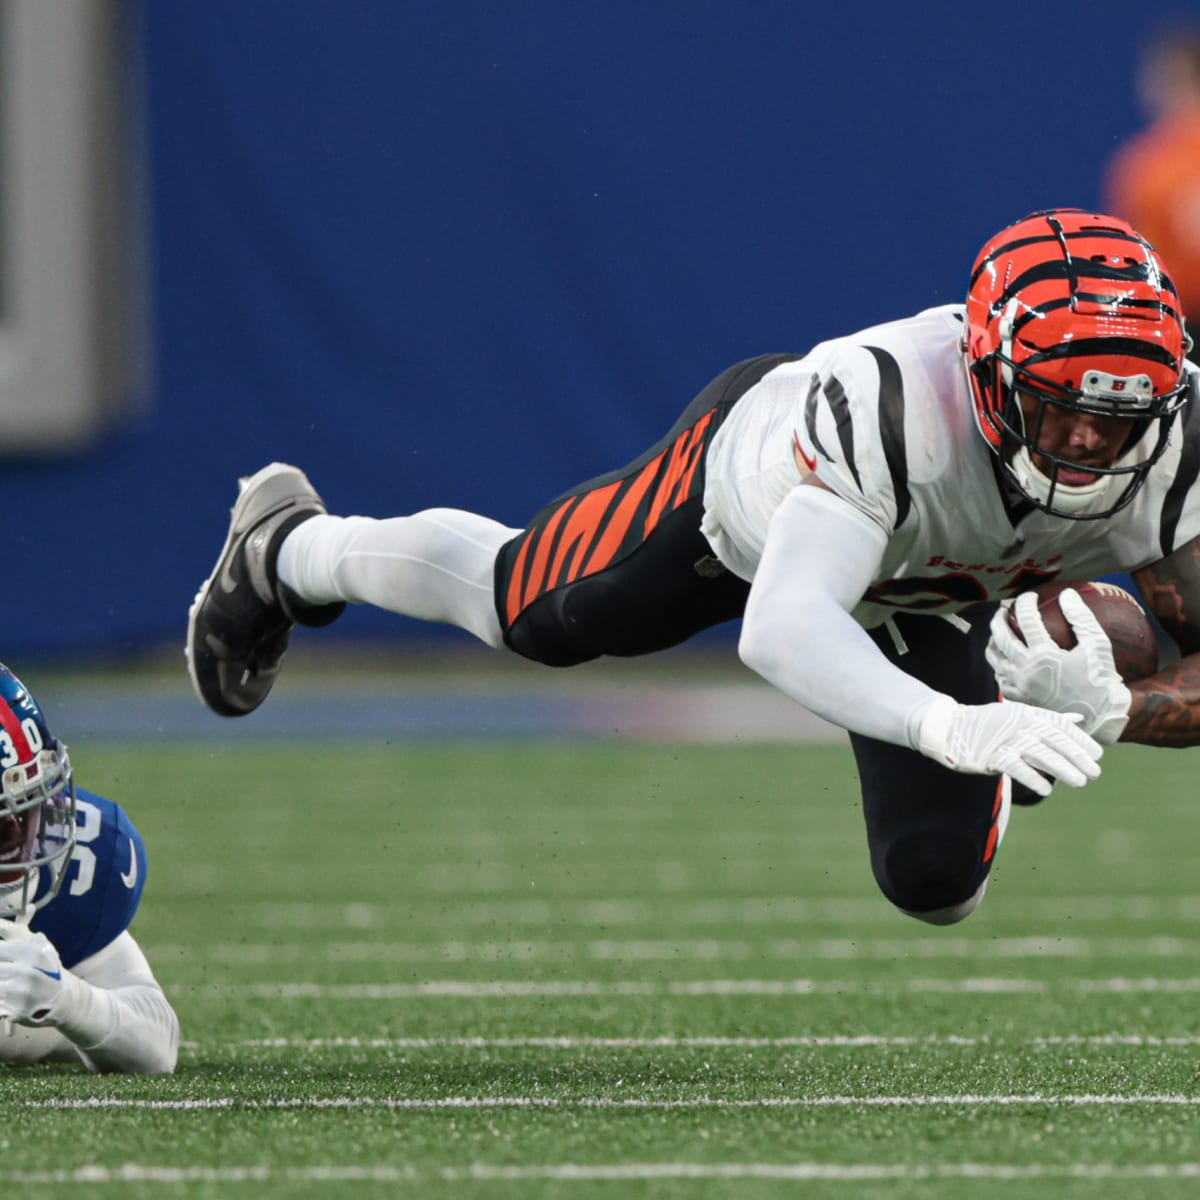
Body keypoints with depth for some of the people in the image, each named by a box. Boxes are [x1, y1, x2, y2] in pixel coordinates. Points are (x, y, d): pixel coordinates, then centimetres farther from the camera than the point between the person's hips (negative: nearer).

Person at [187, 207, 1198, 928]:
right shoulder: (894, 403, -51)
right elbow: (781, 632, -60)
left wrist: (1113, 711, -56)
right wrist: (949, 725, -75)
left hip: (922, 599, 3)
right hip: (751, 480, -3)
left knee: (936, 881, -1)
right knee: (520, 611, 21)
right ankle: (288, 550, 54)